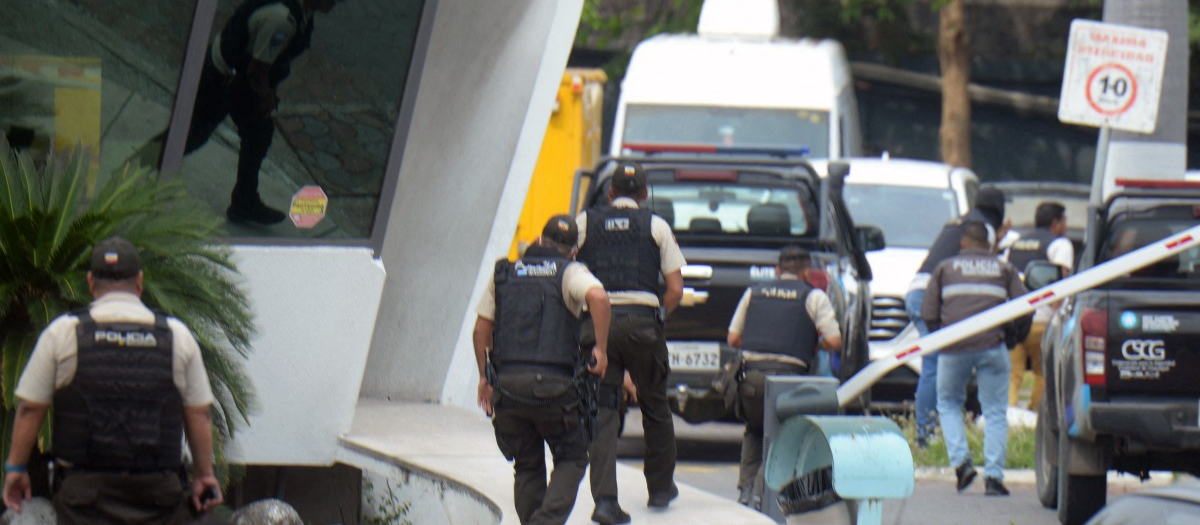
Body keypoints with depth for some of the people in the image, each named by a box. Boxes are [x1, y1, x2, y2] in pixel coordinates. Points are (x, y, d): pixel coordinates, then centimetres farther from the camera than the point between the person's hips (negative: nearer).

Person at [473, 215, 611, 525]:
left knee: (527, 467, 16)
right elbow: (597, 296, -19)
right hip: (553, 385, -3)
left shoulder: (503, 274, 15)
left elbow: (481, 328, 15)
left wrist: (484, 377, 22)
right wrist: (601, 347, -10)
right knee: (571, 460, 10)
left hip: (507, 384, 3)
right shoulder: (570, 272, 2)